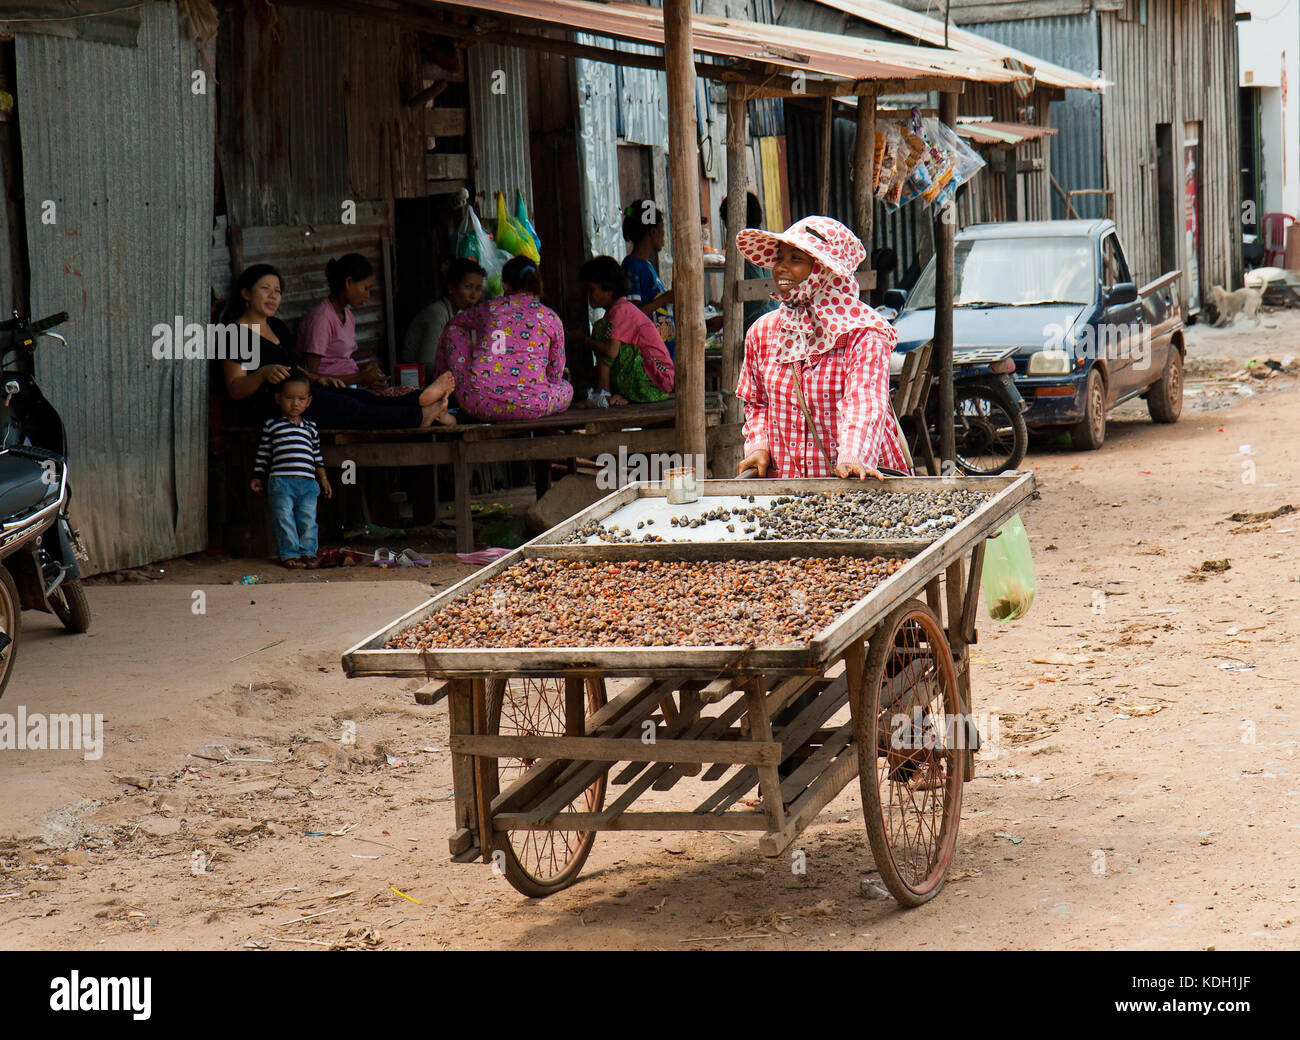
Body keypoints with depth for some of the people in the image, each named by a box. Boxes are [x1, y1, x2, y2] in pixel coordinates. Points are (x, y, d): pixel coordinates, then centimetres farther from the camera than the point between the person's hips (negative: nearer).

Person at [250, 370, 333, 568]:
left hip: (308, 482, 3)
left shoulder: (311, 427, 16)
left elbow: (317, 455, 22)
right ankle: (289, 554, 2)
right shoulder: (272, 425, 7)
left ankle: (307, 552, 10)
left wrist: (323, 479, 18)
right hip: (281, 481, -3)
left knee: (308, 520, 2)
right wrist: (257, 478, 7)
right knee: (284, 519, -4)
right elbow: (263, 454, 10)